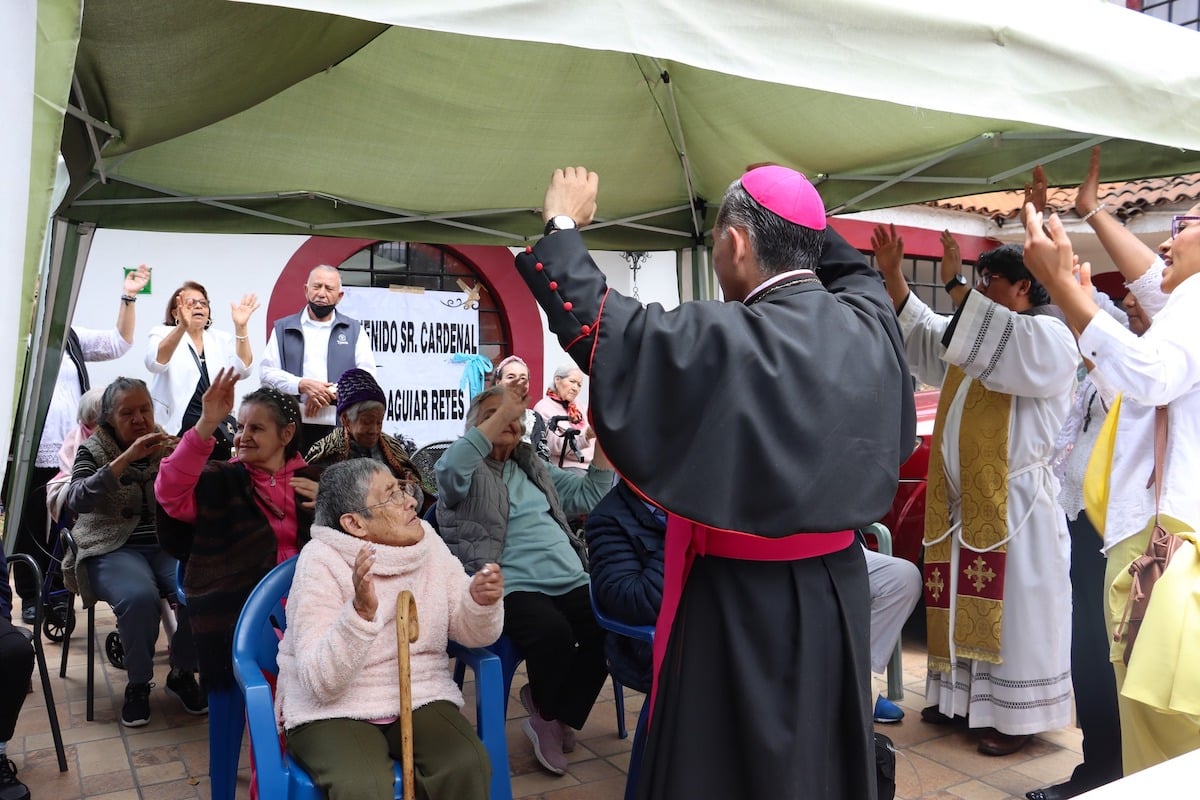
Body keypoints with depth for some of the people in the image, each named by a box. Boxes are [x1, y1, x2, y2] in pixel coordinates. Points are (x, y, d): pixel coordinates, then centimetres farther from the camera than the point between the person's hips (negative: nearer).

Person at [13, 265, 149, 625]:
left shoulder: (70, 338, 12)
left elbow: (118, 343, 8)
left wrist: (128, 298, 1)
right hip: (30, 456, -3)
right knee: (30, 529, 5)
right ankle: (30, 598, 15)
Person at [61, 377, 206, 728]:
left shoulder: (168, 446, 9)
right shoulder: (93, 451, 3)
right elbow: (77, 500, -17)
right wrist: (127, 457, -26)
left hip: (167, 544, 2)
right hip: (114, 548, -2)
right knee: (138, 597, -34)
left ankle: (182, 674, -4)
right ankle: (138, 684, -9)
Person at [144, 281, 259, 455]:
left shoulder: (221, 340, 13)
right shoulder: (163, 335, 4)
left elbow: (242, 370, -4)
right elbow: (155, 363, -18)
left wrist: (240, 327, -15)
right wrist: (183, 326, -32)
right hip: (175, 430, -3)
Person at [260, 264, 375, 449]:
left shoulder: (354, 330, 14)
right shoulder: (283, 328, 16)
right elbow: (267, 372, 7)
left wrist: (332, 393, -9)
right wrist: (302, 385, -9)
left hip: (339, 427, 0)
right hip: (293, 426, 1)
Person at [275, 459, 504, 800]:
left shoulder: (427, 542, -1)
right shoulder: (321, 562, -14)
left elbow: (472, 635, 4)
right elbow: (322, 682, -22)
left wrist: (481, 602, -19)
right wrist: (361, 612, -36)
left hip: (421, 698, 4)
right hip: (332, 711, -3)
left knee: (467, 766, -23)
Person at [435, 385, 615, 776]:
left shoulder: (534, 468, 25)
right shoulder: (468, 473, 7)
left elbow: (590, 495, 19)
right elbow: (449, 467, -19)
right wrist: (502, 412, -20)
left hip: (570, 580, 6)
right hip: (511, 587, -5)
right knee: (553, 632, -34)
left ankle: (554, 716, 0)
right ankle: (547, 711, 1)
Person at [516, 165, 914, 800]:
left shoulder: (719, 340, -23)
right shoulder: (869, 324, -4)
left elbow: (590, 319, -15)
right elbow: (854, 270, 20)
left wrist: (563, 225, 0)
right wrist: (799, 219, 25)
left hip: (741, 602, -6)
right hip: (836, 591, 7)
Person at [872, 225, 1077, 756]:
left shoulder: (1049, 338, -8)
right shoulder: (975, 333, 16)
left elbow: (1003, 349, -28)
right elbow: (922, 332, 19)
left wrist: (955, 284, -25)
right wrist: (891, 276, 8)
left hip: (1013, 501, -8)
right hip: (963, 498, 8)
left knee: (1012, 607, -1)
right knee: (966, 601, 13)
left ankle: (1018, 715, 9)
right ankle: (964, 697, 24)